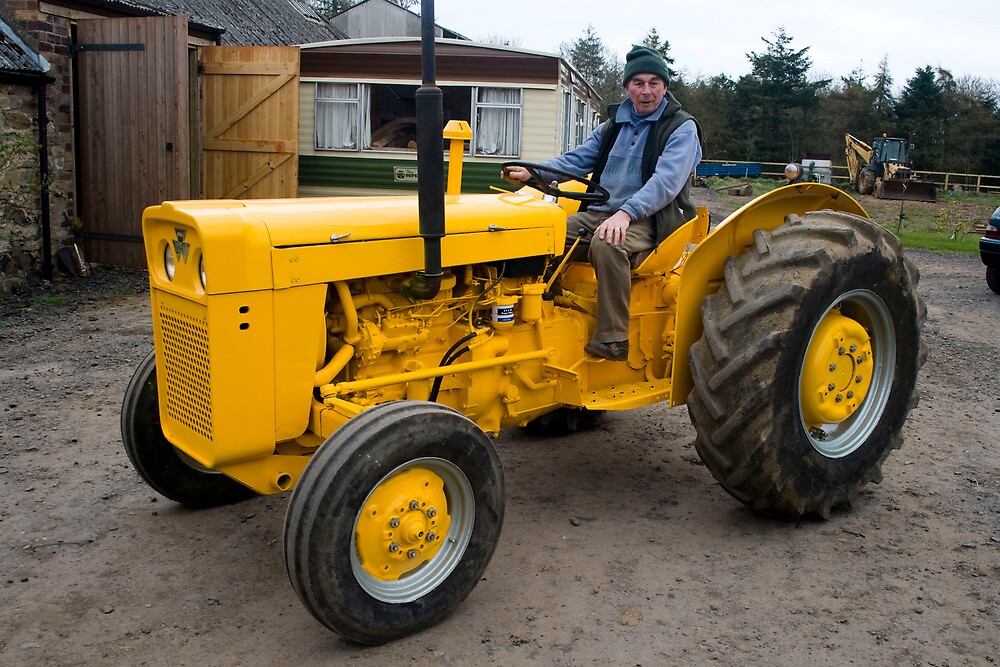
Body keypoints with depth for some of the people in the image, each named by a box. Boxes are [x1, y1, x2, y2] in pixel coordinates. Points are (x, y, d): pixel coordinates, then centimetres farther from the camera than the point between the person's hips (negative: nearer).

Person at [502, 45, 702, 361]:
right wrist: (532, 173, -7)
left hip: (648, 220, -6)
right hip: (598, 213, 6)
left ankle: (613, 339, -32)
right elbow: (577, 160, 12)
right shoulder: (612, 127, 19)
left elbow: (666, 180, -17)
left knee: (607, 244, -38)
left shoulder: (682, 128, -1)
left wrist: (626, 212, -32)